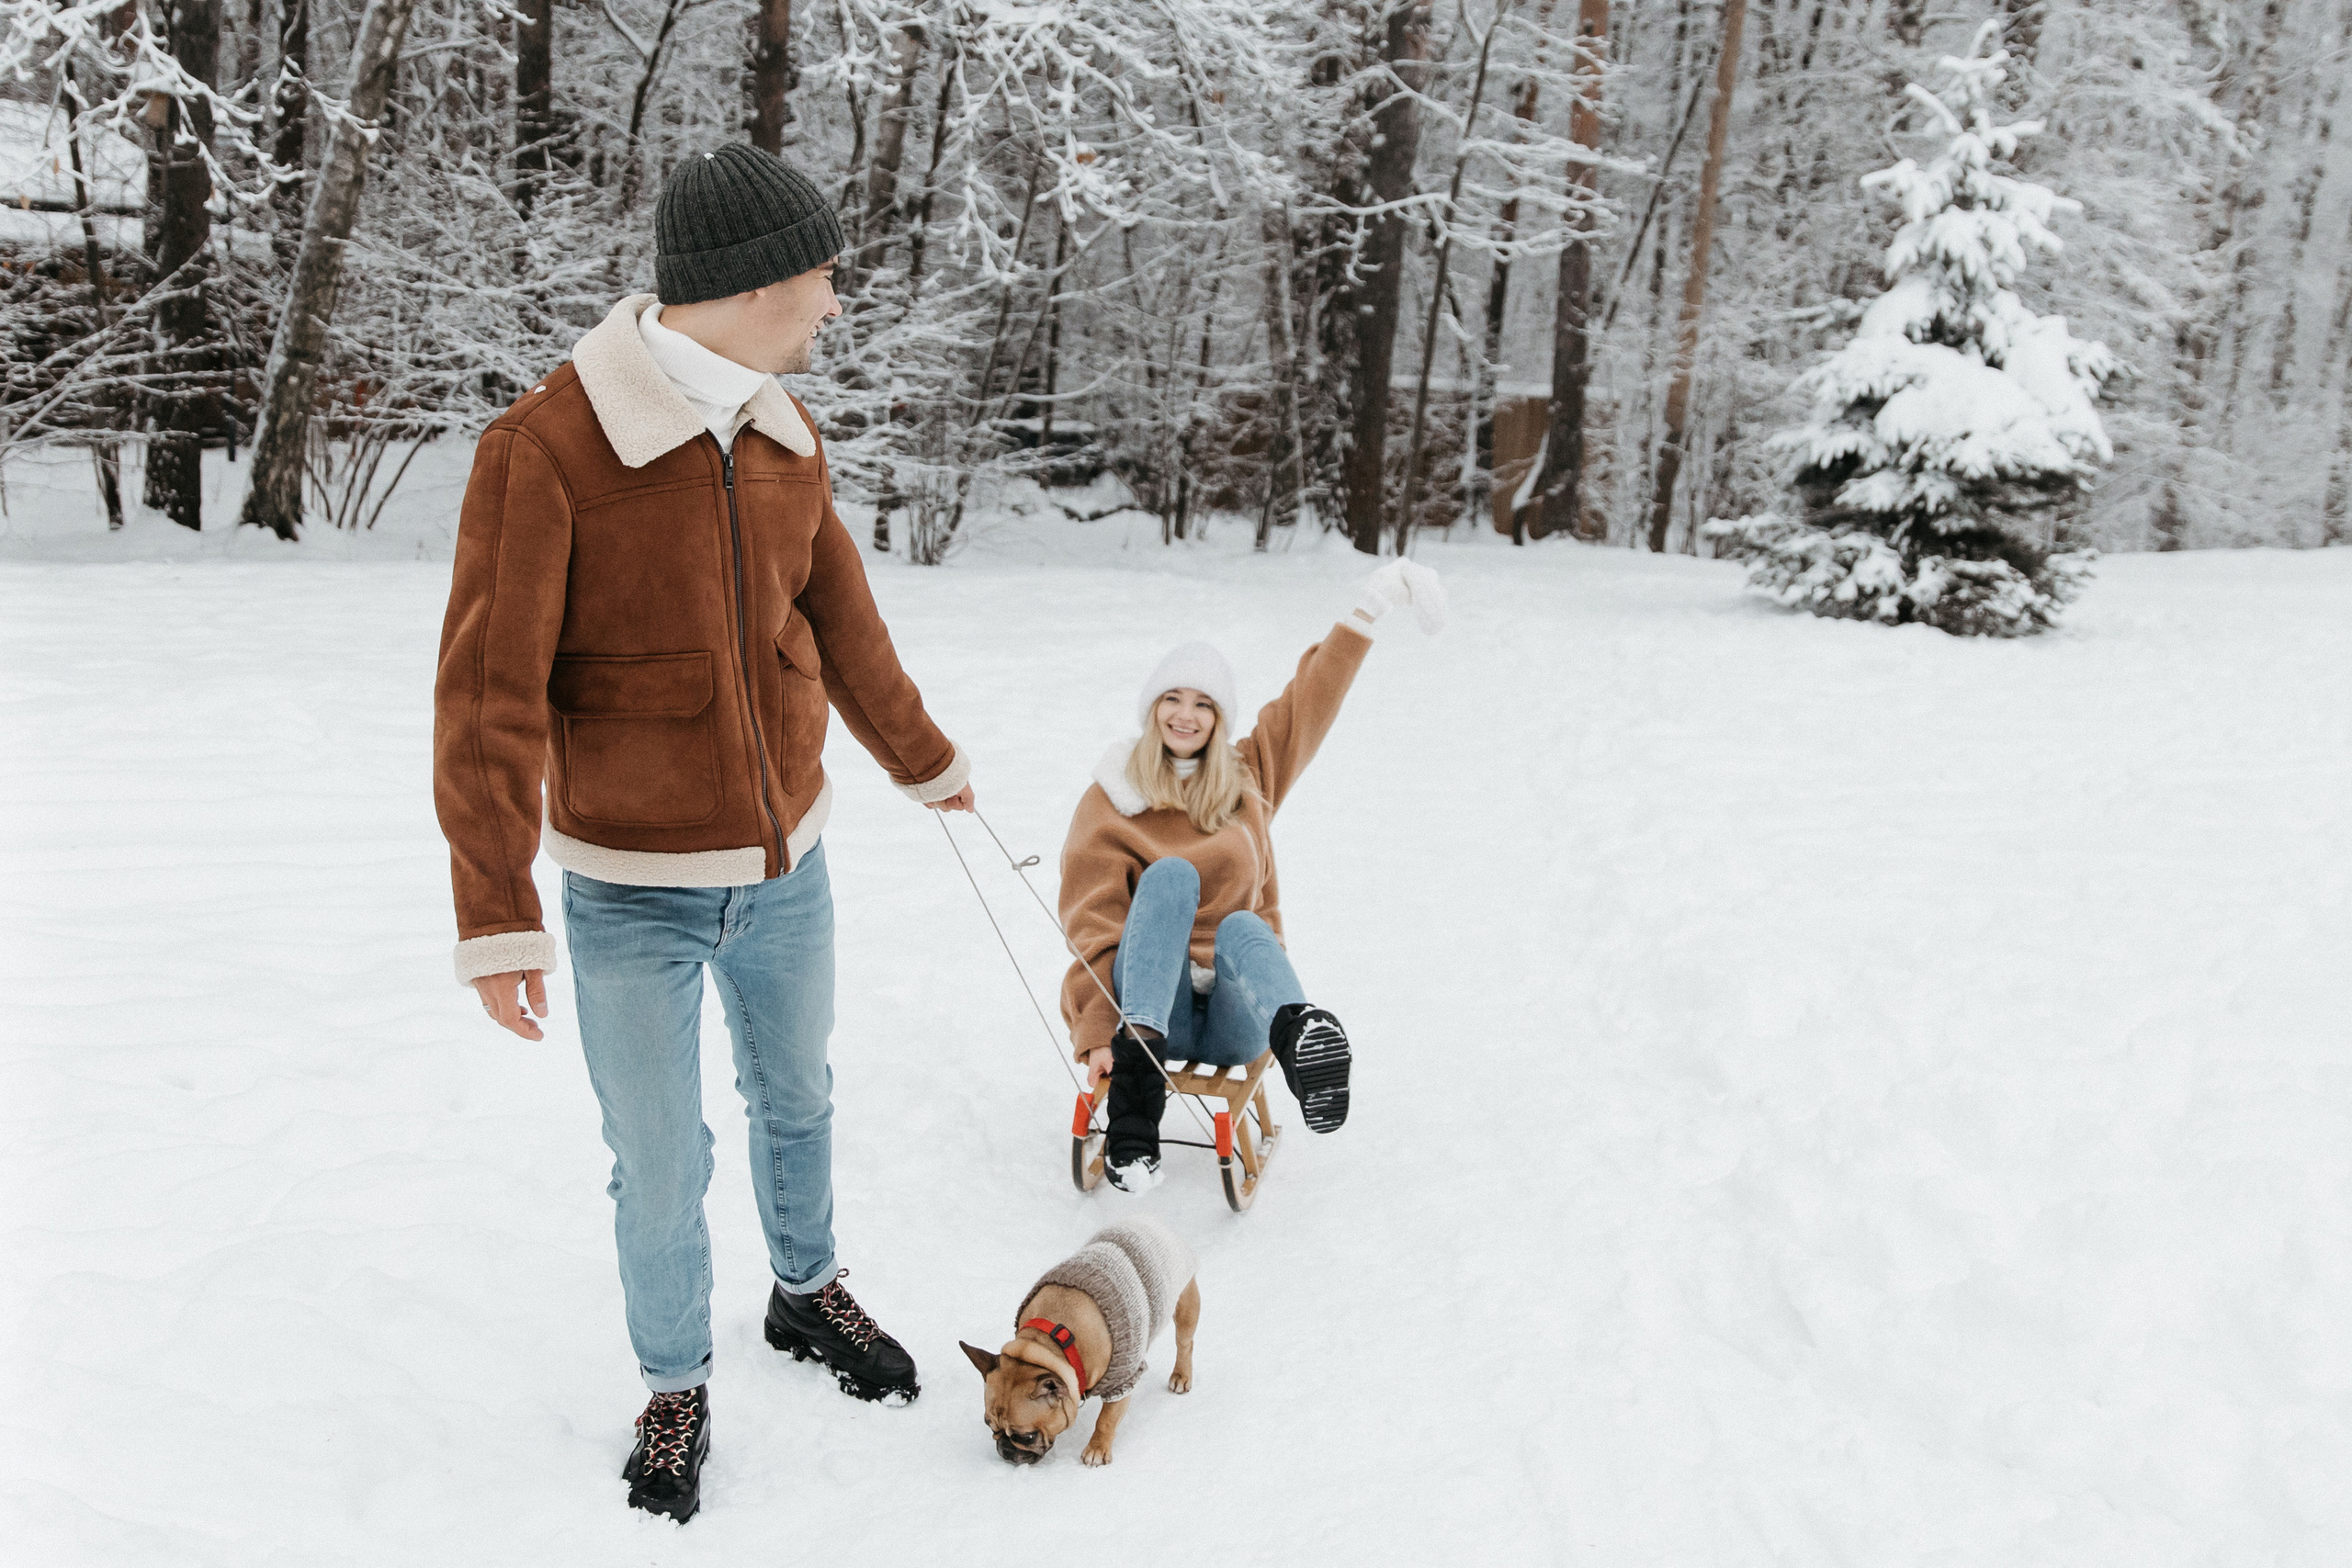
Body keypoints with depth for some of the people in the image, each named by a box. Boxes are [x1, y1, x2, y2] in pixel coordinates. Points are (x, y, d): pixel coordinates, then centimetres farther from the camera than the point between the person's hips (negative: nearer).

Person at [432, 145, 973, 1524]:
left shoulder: (789, 441, 0)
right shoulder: (547, 448, -19)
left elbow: (842, 621, 15)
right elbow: (489, 696, -18)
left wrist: (924, 760, 27)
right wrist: (498, 913, -19)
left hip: (789, 865, 5)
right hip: (633, 893, -5)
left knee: (797, 1099, 23)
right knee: (661, 1167, 9)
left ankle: (808, 1293, 49)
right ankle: (678, 1388, 35)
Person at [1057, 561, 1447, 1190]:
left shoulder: (1247, 780, 16)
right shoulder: (1108, 802, 4)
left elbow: (1310, 701, 18)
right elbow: (1092, 928, -4)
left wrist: (1367, 610, 14)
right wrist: (1098, 1034, -16)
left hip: (1235, 1014, 2)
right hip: (1154, 1007, -2)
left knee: (1242, 925, -32)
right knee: (1171, 873, -27)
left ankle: (1297, 1033, -66)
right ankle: (1137, 1054, -45)